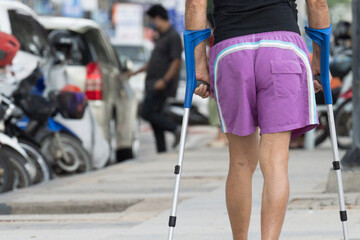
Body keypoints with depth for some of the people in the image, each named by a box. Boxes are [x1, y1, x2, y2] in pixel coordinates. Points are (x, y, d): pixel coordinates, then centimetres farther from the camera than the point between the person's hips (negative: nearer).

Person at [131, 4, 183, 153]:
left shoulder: (173, 37, -11)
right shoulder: (161, 37, 20)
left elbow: (177, 62, -18)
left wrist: (164, 81, -25)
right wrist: (137, 72, 30)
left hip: (161, 86, -10)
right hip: (153, 85, 10)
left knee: (148, 113, -16)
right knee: (154, 116, 7)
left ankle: (175, 129, -9)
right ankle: (161, 151, 8)